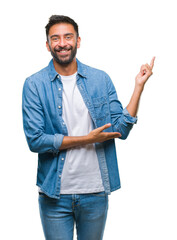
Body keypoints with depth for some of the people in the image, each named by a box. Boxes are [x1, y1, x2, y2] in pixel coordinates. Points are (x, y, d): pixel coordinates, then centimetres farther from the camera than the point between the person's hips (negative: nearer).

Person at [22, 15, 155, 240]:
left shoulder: (101, 79, 2)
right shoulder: (34, 84, -5)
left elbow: (121, 130, -3)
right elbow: (35, 140, -12)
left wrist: (139, 86, -10)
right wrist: (87, 139, -14)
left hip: (96, 191, 2)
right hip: (55, 194, -2)